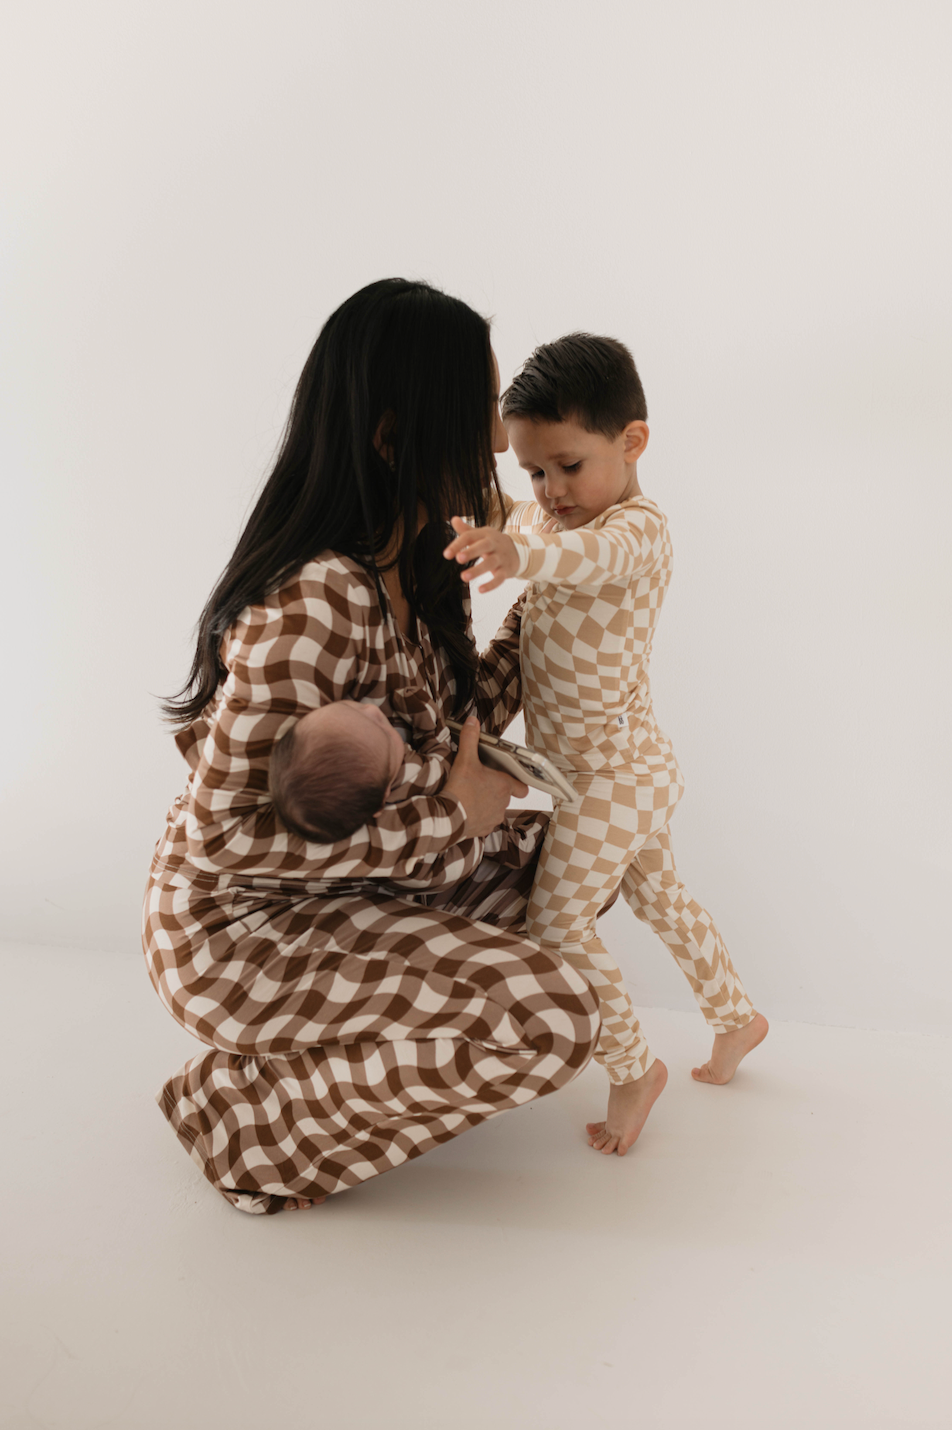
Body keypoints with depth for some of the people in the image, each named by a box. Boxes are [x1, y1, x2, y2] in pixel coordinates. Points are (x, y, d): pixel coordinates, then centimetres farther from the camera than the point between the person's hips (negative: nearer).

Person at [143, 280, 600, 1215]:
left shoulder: (414, 569, -1)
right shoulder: (316, 602, -30)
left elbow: (465, 721, 8)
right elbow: (225, 833, -28)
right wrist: (448, 822, -23)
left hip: (337, 886, 9)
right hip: (236, 926, -9)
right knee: (549, 1018, -21)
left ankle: (349, 1040, 15)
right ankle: (244, 1111, -2)